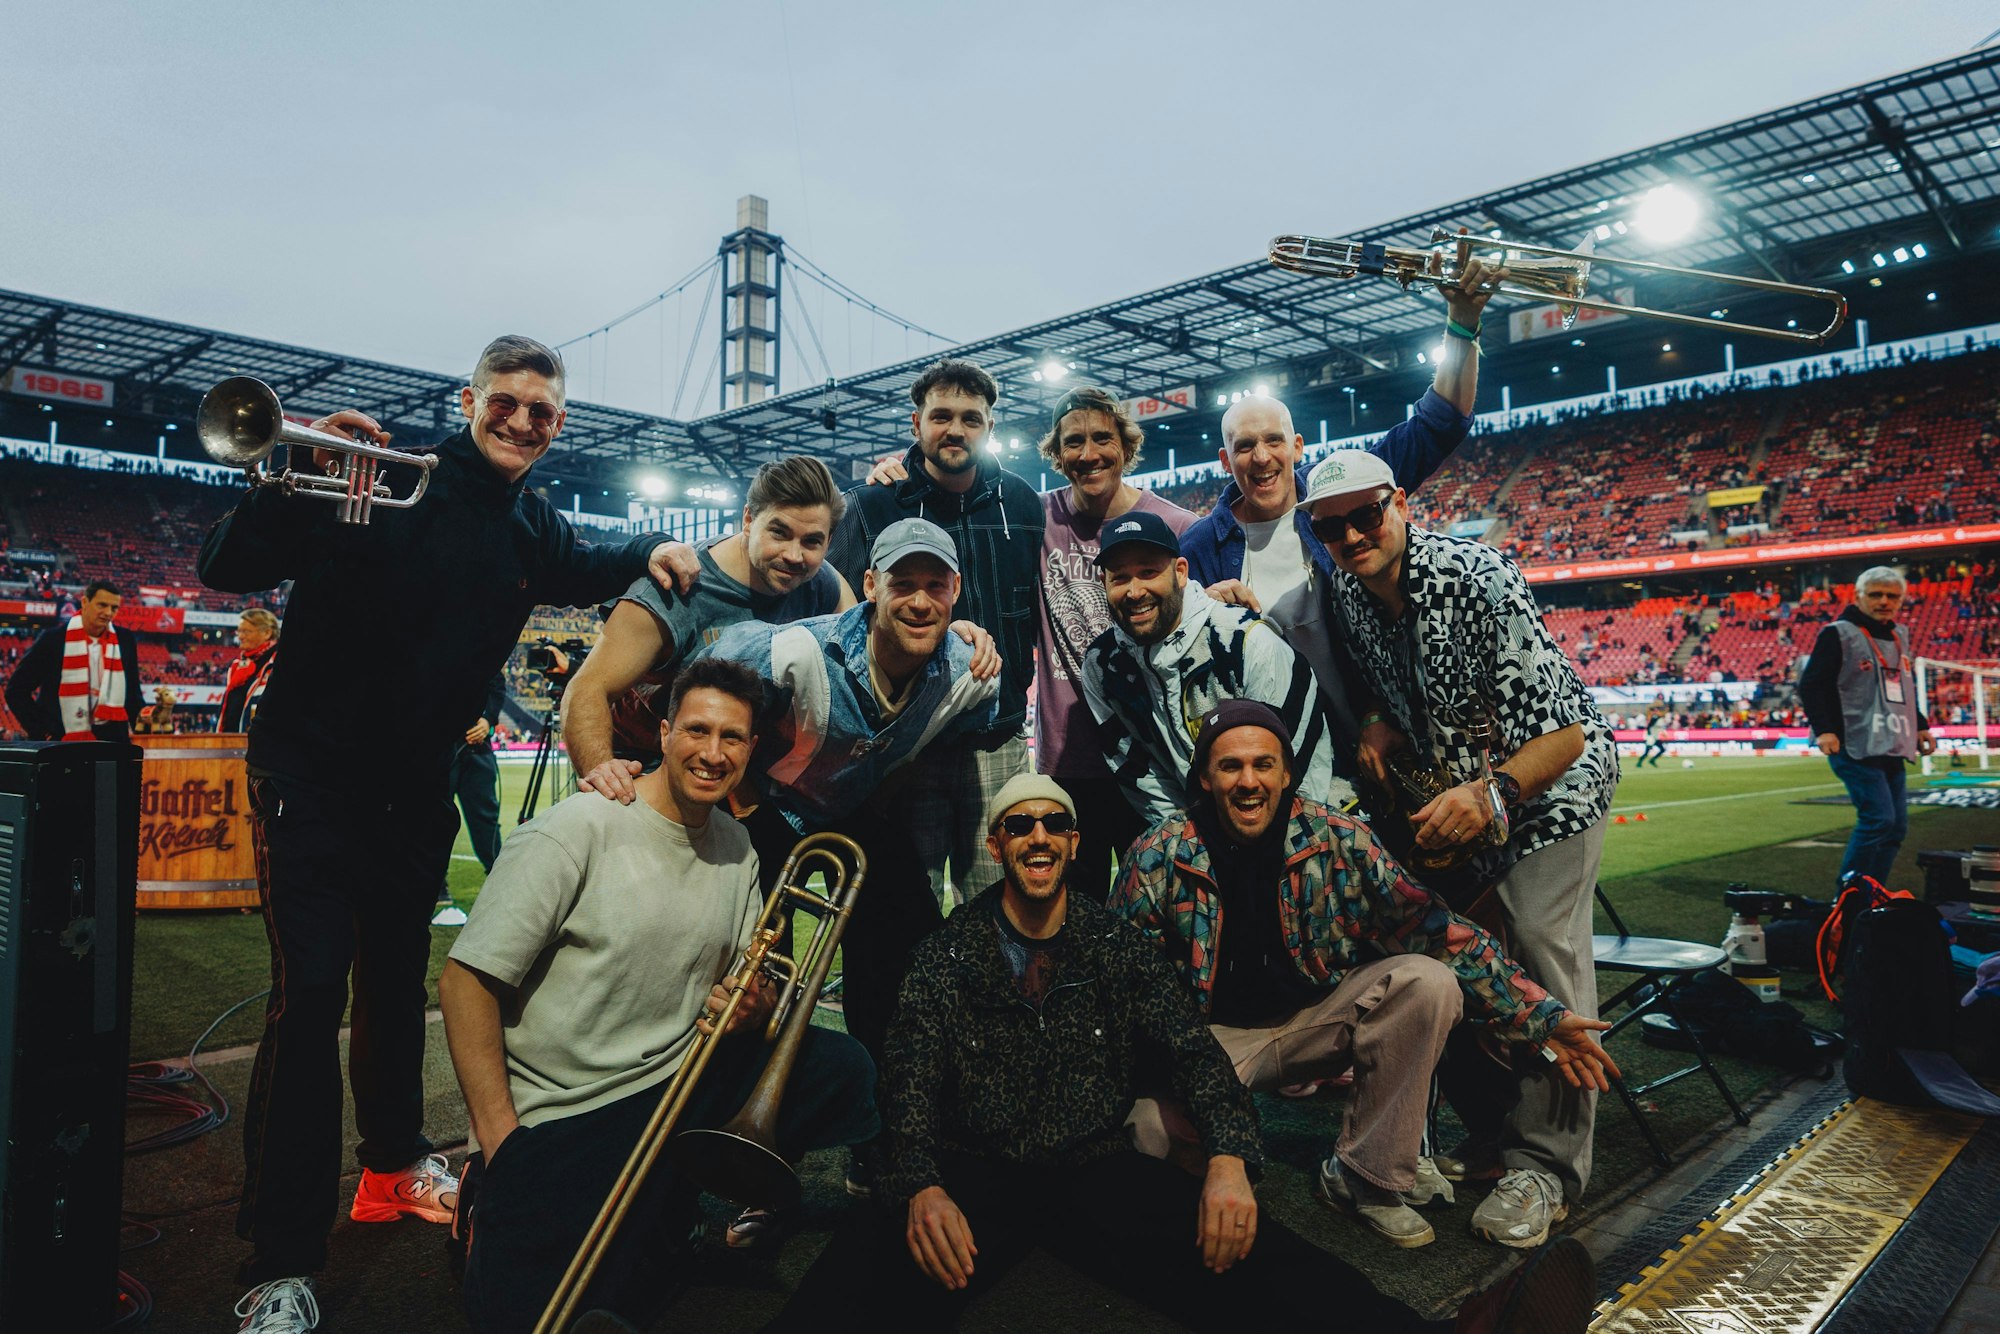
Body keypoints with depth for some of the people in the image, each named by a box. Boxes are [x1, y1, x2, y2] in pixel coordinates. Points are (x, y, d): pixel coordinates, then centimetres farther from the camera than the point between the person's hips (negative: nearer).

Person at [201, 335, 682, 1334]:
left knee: (397, 979, 19)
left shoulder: (531, 527, 4)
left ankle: (393, 1165, 39)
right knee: (312, 989, -12)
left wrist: (652, 551, 5)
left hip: (418, 785, 6)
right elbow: (228, 570, -17)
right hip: (314, 771, -5)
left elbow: (581, 571, 26)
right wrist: (284, 486, -36)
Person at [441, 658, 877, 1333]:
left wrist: (754, 1007, -11)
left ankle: (715, 1196, 12)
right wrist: (501, 1141, -18)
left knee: (844, 1069, -5)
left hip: (680, 1081, 6)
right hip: (554, 1118, -6)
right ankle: (491, 1205, 10)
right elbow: (466, 981, -15)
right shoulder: (580, 828, -14)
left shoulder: (737, 848, 7)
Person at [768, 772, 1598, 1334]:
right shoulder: (949, 957, 6)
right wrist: (921, 1189, -25)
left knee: (1238, 1244, -27)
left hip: (1097, 1171, 1)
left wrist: (1228, 1158, -20)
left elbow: (1190, 1049, 1)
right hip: (976, 1176, -1)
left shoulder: (1116, 947, 11)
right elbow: (910, 1087, -3)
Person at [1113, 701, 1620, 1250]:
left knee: (1427, 983, -24)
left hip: (1320, 1015, 2)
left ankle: (1364, 1174, -8)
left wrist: (1543, 1016, -14)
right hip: (1211, 1034, -2)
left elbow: (1437, 931, -8)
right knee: (1154, 1130, -32)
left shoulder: (1338, 840, -11)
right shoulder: (1158, 859, -14)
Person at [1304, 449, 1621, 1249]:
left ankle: (1546, 1163, -1)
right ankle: (1495, 1132, 24)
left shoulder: (1478, 580, -30)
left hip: (1551, 776, -6)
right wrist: (1377, 725, -10)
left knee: (1545, 952, -13)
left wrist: (1491, 794, -48)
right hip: (1454, 785, 6)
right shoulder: (1344, 591, -9)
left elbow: (1564, 734, -32)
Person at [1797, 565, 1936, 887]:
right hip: (1856, 747, -8)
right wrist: (1823, 729, -23)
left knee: (1896, 826, 7)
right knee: (1879, 817, -16)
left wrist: (1920, 727, 25)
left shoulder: (1900, 636, 18)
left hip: (1891, 749, 8)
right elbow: (1811, 684, -12)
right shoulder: (1838, 634, -7)